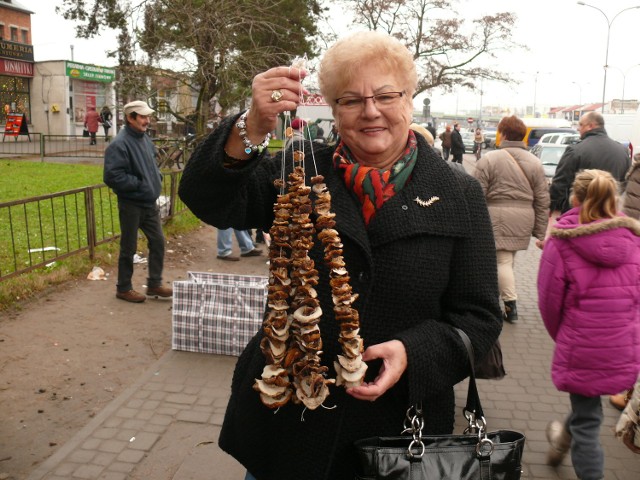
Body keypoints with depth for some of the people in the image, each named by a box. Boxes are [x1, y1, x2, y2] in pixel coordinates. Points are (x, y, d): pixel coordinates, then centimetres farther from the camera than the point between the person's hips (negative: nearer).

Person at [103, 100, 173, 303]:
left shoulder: (145, 139, 7)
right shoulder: (120, 144, -18)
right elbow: (112, 176, -24)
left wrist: (157, 178, 5)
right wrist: (139, 183, -19)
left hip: (150, 202, 8)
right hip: (131, 204, -8)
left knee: (158, 241, 11)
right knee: (129, 248, 5)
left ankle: (154, 284, 24)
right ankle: (123, 288, 21)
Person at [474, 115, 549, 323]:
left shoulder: (489, 159, -6)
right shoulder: (534, 162, 7)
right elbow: (542, 200, 7)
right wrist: (540, 232, 12)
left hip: (496, 217, -5)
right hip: (523, 220, 5)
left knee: (502, 261, 1)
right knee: (507, 260, 17)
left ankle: (510, 304, -2)